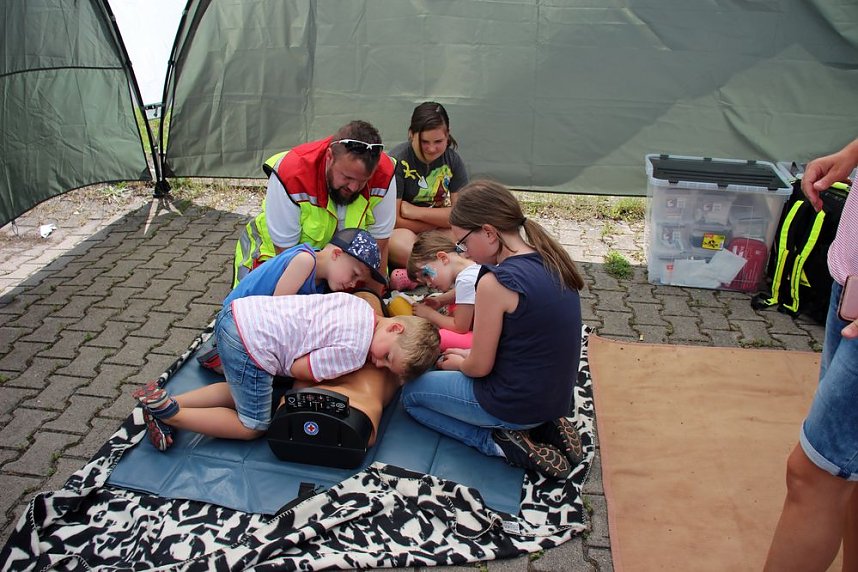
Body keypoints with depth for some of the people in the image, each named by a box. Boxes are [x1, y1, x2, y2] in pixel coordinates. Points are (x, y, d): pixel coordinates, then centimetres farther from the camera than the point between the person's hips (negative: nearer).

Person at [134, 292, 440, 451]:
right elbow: (298, 369, -7)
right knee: (253, 426, 9)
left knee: (242, 392, 29)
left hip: (238, 310, 9)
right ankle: (169, 413, 1)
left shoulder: (360, 304, 6)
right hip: (251, 345, -9)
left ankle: (167, 402, 17)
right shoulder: (354, 351, -16)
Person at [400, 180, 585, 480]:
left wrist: (457, 363, 7)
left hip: (515, 405, -8)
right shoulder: (550, 261, 0)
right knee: (453, 371, 32)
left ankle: (497, 440, -1)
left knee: (411, 393, 14)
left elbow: (479, 367, -15)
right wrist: (469, 355, 14)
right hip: (556, 397, 8)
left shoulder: (496, 281, -25)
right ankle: (543, 426, 13)